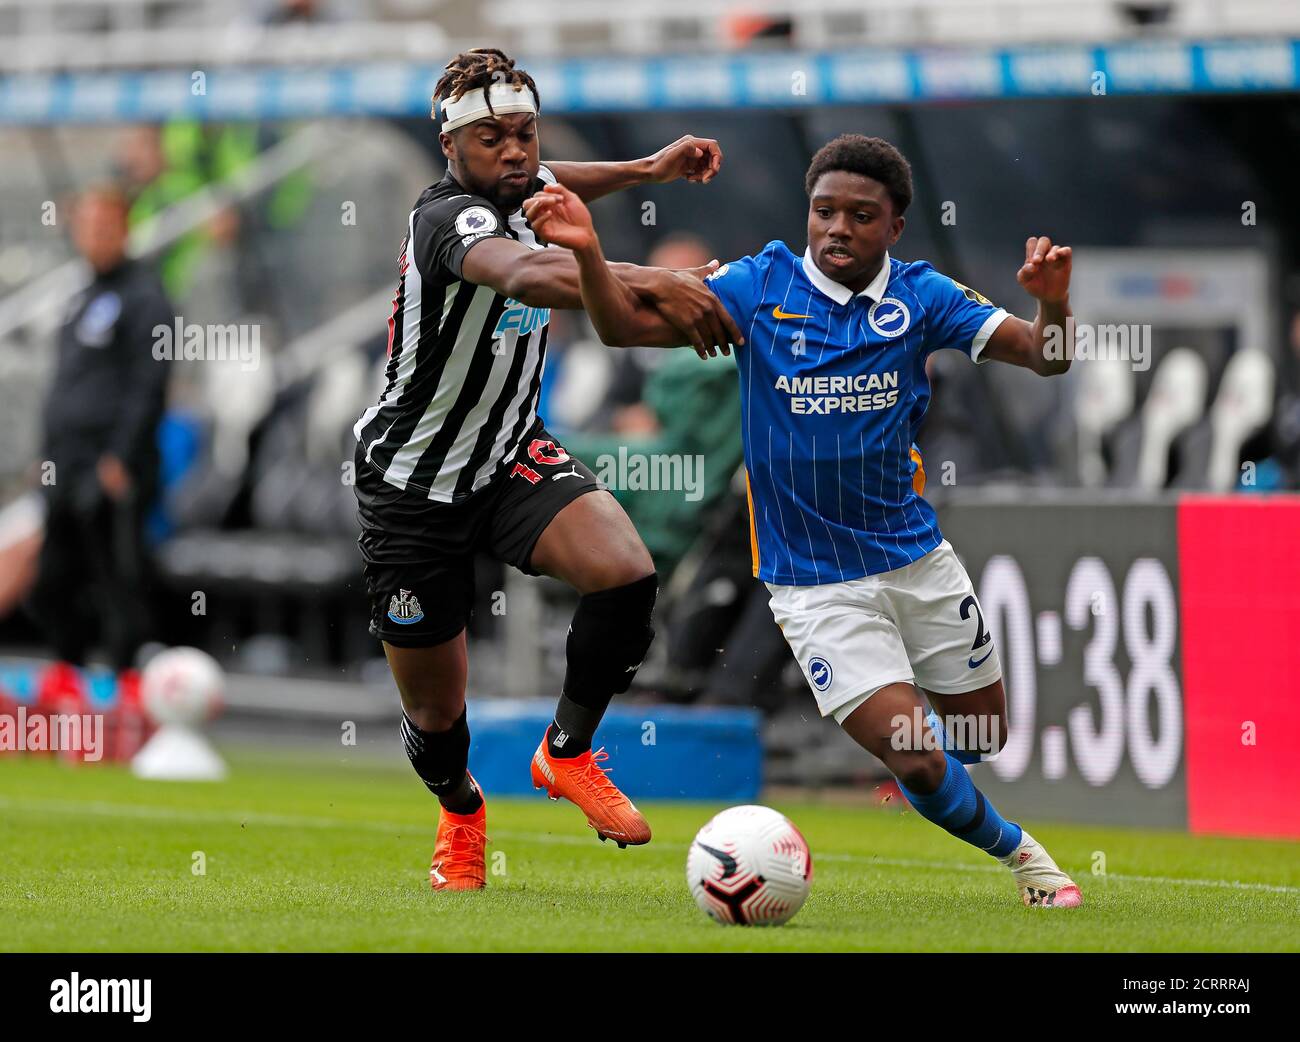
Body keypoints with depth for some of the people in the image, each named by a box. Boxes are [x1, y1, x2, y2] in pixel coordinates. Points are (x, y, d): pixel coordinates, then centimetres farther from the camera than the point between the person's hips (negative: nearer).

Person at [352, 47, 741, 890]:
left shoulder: (517, 190, -4)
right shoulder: (453, 219, -29)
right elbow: (524, 274, -53)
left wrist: (647, 169, 16)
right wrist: (652, 284, -65)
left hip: (513, 454, 6)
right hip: (415, 482, -6)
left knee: (626, 572, -24)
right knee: (435, 714, 7)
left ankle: (567, 751, 0)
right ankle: (460, 810, 43)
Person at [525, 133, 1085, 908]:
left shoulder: (919, 297, -3)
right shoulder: (761, 287, -7)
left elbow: (1047, 357, -9)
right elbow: (627, 324, -9)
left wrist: (1053, 299, -30)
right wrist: (589, 252, -28)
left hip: (917, 559, 3)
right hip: (814, 582, -3)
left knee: (983, 737, 15)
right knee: (918, 764, -11)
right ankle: (1012, 848, 18)